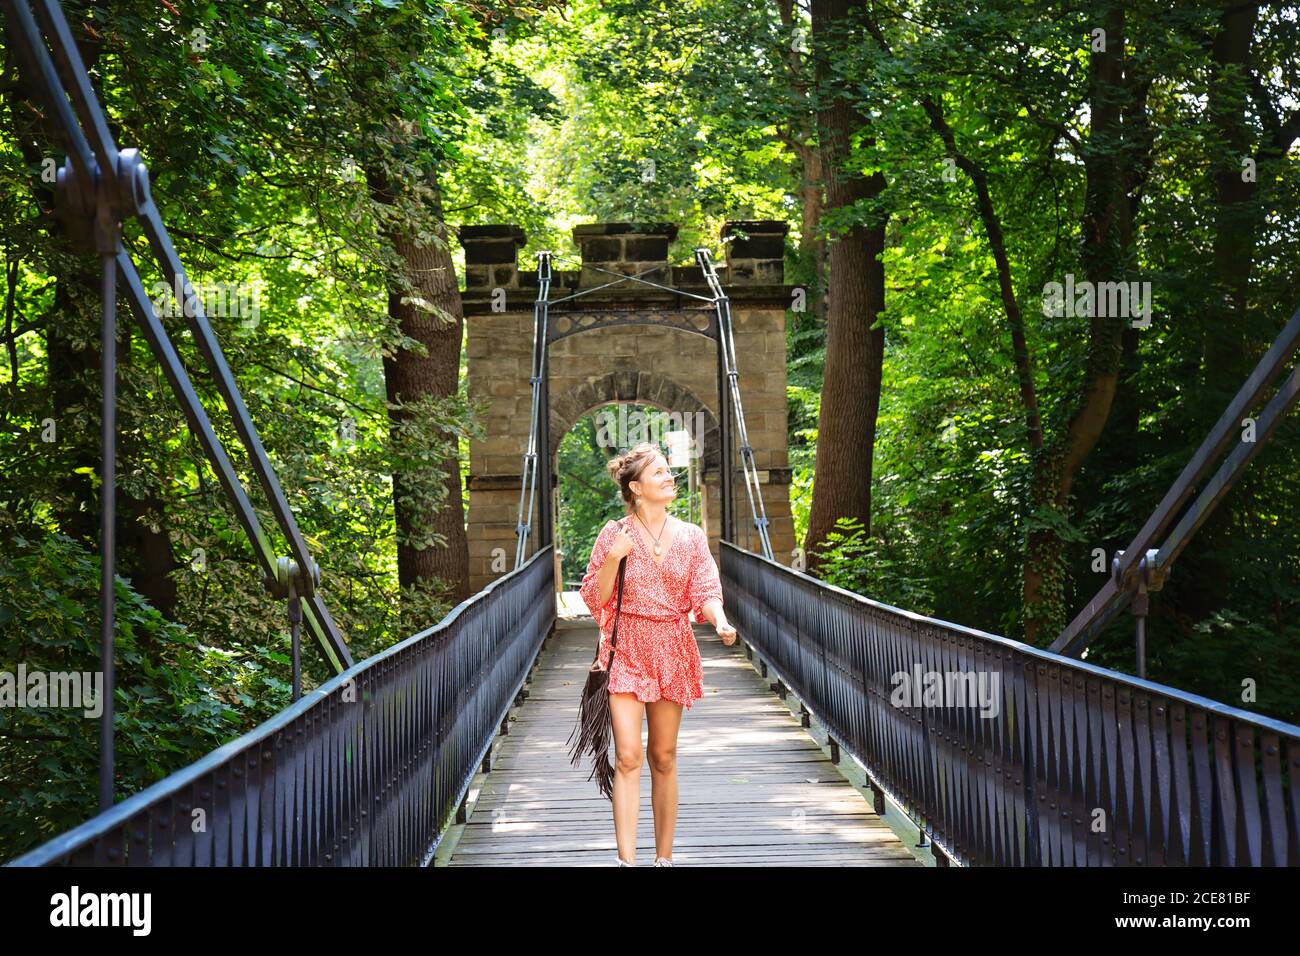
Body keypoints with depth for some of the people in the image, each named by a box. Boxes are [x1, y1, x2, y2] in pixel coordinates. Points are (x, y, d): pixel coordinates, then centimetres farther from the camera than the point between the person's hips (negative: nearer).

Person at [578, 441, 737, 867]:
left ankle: (664, 857, 18)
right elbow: (594, 598, 0)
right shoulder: (615, 533, -2)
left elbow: (705, 591, -2)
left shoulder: (691, 536, 4)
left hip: (671, 651, 3)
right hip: (626, 649, -2)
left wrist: (720, 622, -22)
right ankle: (626, 860, -11)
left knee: (664, 757, 9)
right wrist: (613, 557, -15)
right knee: (628, 756, -11)